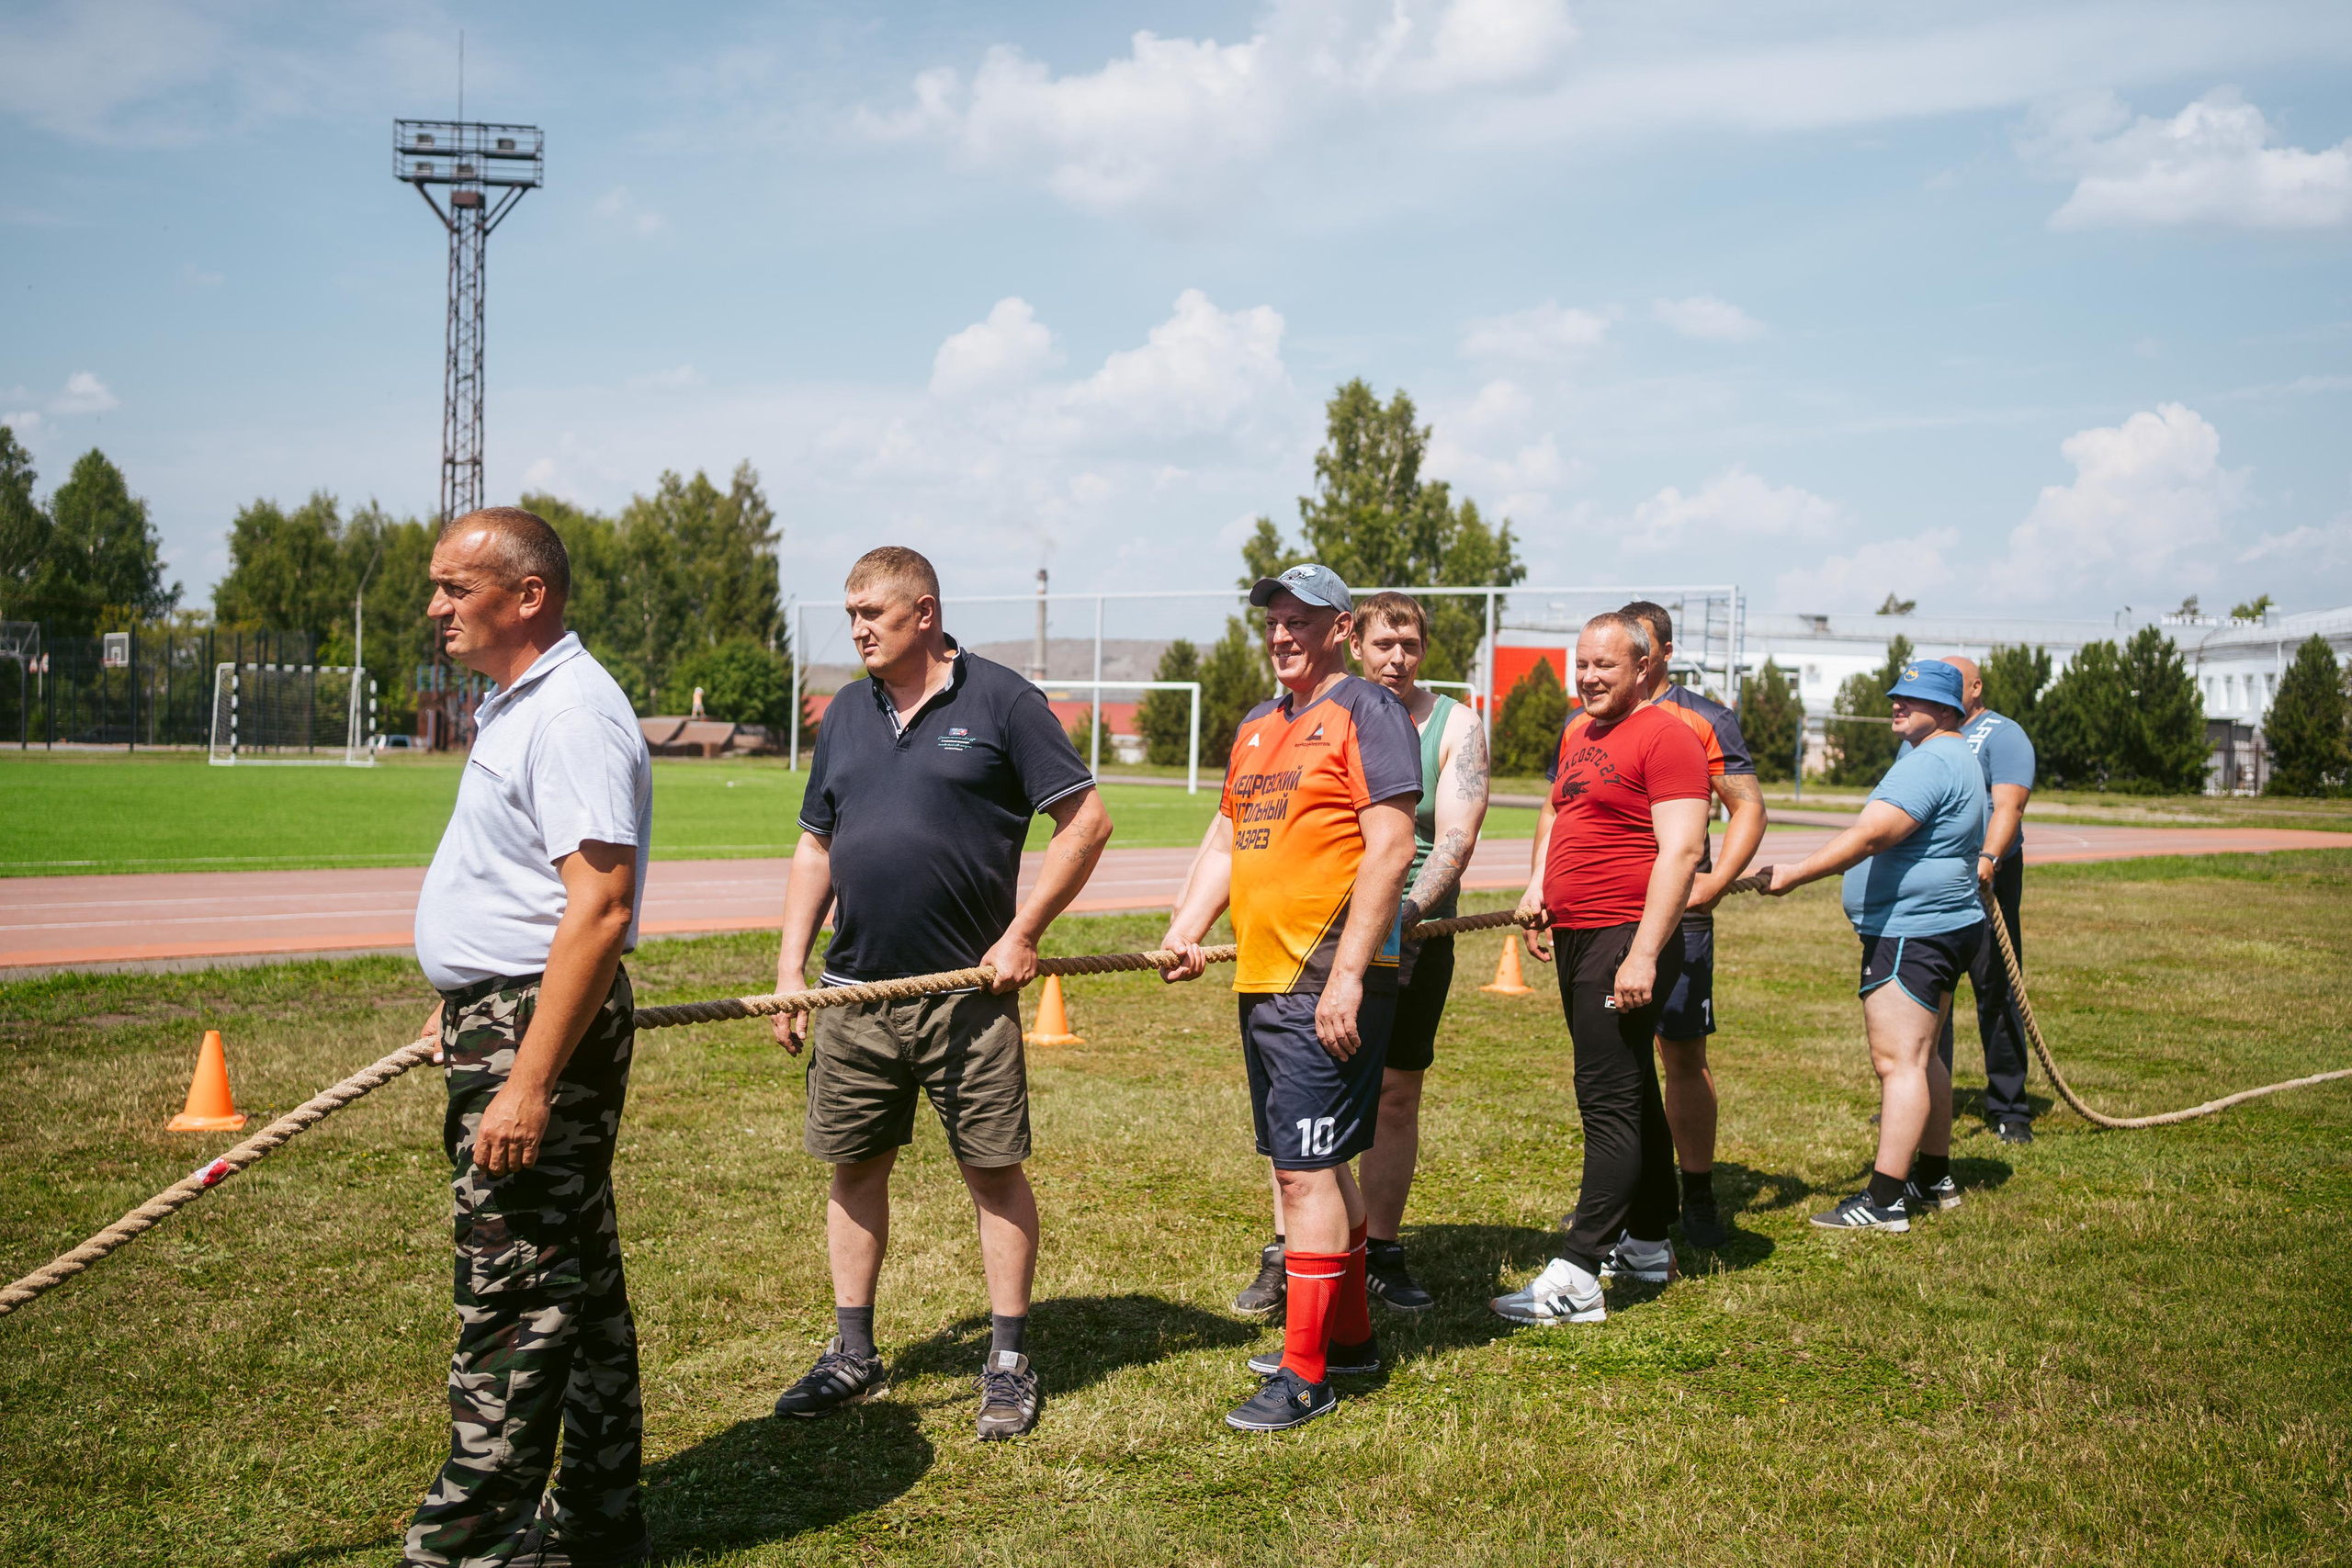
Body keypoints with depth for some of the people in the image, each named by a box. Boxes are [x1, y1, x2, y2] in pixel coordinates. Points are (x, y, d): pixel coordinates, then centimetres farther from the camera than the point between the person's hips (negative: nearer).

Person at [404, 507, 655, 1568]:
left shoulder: (572, 712, -18)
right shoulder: (516, 704, 15)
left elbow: (597, 908, -26)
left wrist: (529, 1081, -28)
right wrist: (465, 1006, 26)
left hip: (546, 1029, -11)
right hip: (506, 1019, 11)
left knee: (512, 1293, -3)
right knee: (572, 1280, 16)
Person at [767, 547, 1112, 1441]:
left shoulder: (1000, 702, -4)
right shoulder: (847, 715, 12)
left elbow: (1086, 821, -6)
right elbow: (815, 846, 17)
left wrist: (1023, 934, -10)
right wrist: (791, 967, 9)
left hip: (968, 992, -5)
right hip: (854, 992, 5)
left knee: (994, 1171, 2)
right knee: (854, 1168, 11)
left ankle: (1009, 1364, 15)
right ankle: (852, 1357, 25)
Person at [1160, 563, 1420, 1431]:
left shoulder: (1367, 711, -8)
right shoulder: (1256, 727, 18)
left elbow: (1390, 848, -15)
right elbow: (1223, 842, 21)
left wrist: (1347, 976, -21)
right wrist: (1185, 930, 4)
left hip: (1328, 980, -9)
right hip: (1262, 978, 9)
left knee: (1309, 1169, -6)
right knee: (1309, 1164, 16)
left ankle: (1307, 1374, 2)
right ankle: (1350, 1334, 30)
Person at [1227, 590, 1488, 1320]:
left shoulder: (1455, 726, 0)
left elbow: (1457, 834, -10)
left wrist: (1408, 911, -25)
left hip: (1418, 934, 0)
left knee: (1397, 1096, 6)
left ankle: (1379, 1253, 19)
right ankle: (1285, 1257, 5)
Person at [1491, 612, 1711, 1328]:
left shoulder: (1664, 738, -11)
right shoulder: (1577, 736, 16)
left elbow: (1682, 850, -18)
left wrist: (1643, 954, -24)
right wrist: (1537, 883, 16)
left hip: (1627, 941, -9)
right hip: (1577, 937, 9)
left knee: (1610, 1101, -10)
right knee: (1630, 1091, 17)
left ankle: (1576, 1277, -11)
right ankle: (1647, 1243, 30)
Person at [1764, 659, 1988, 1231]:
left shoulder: (1929, 763, -17)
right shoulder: (1957, 760, 20)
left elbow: (1868, 837, -26)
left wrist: (1793, 875, -25)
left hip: (1912, 933, -12)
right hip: (1944, 926, 12)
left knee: (1898, 1061, -13)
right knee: (1920, 1058, 19)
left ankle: (1885, 1201, -14)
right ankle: (1934, 1178, 28)